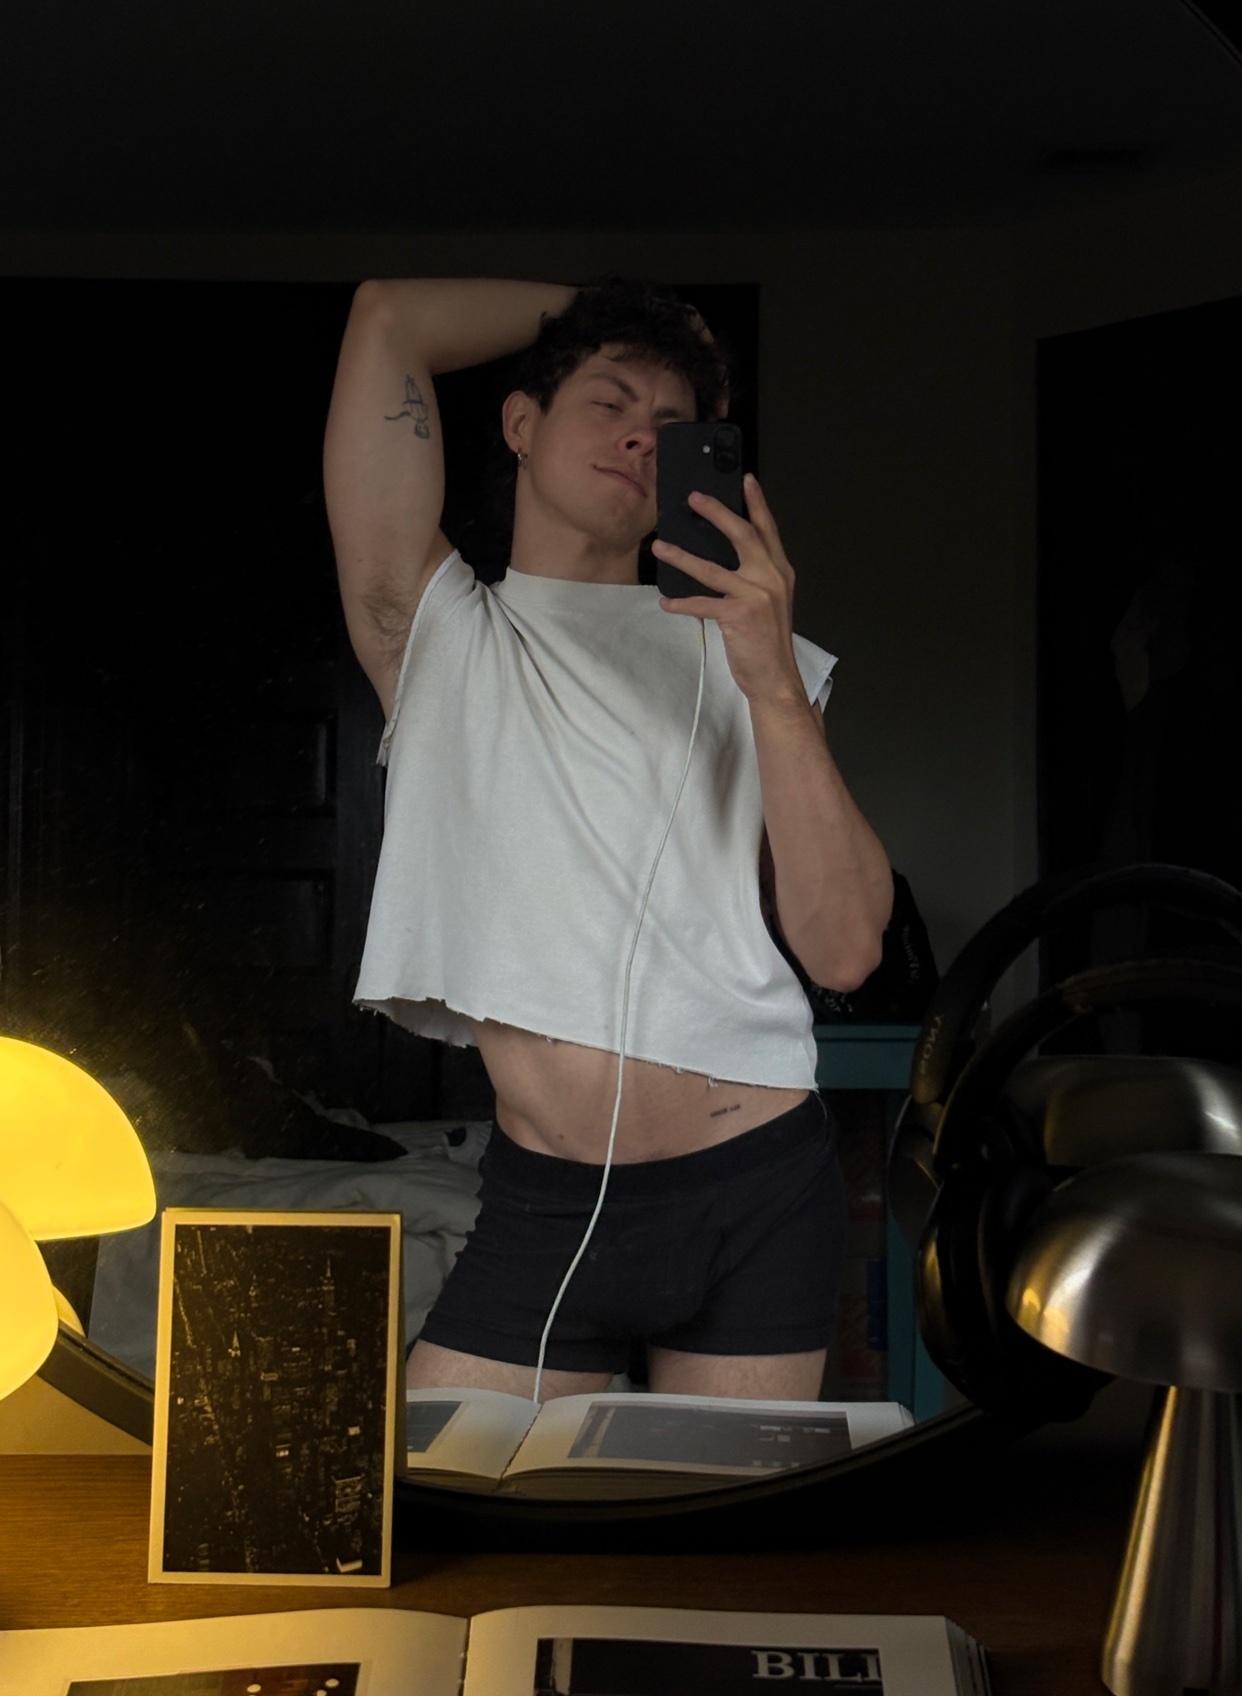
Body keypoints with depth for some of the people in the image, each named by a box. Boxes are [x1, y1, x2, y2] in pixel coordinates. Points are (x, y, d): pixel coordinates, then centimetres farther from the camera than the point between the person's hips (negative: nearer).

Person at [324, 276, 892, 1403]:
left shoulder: (745, 656, 8)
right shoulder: (439, 631, 6)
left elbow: (845, 951, -3)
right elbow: (389, 321, -4)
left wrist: (775, 684, -13)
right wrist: (600, 307, 10)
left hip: (757, 1192, 1)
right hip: (542, 1207, -1)